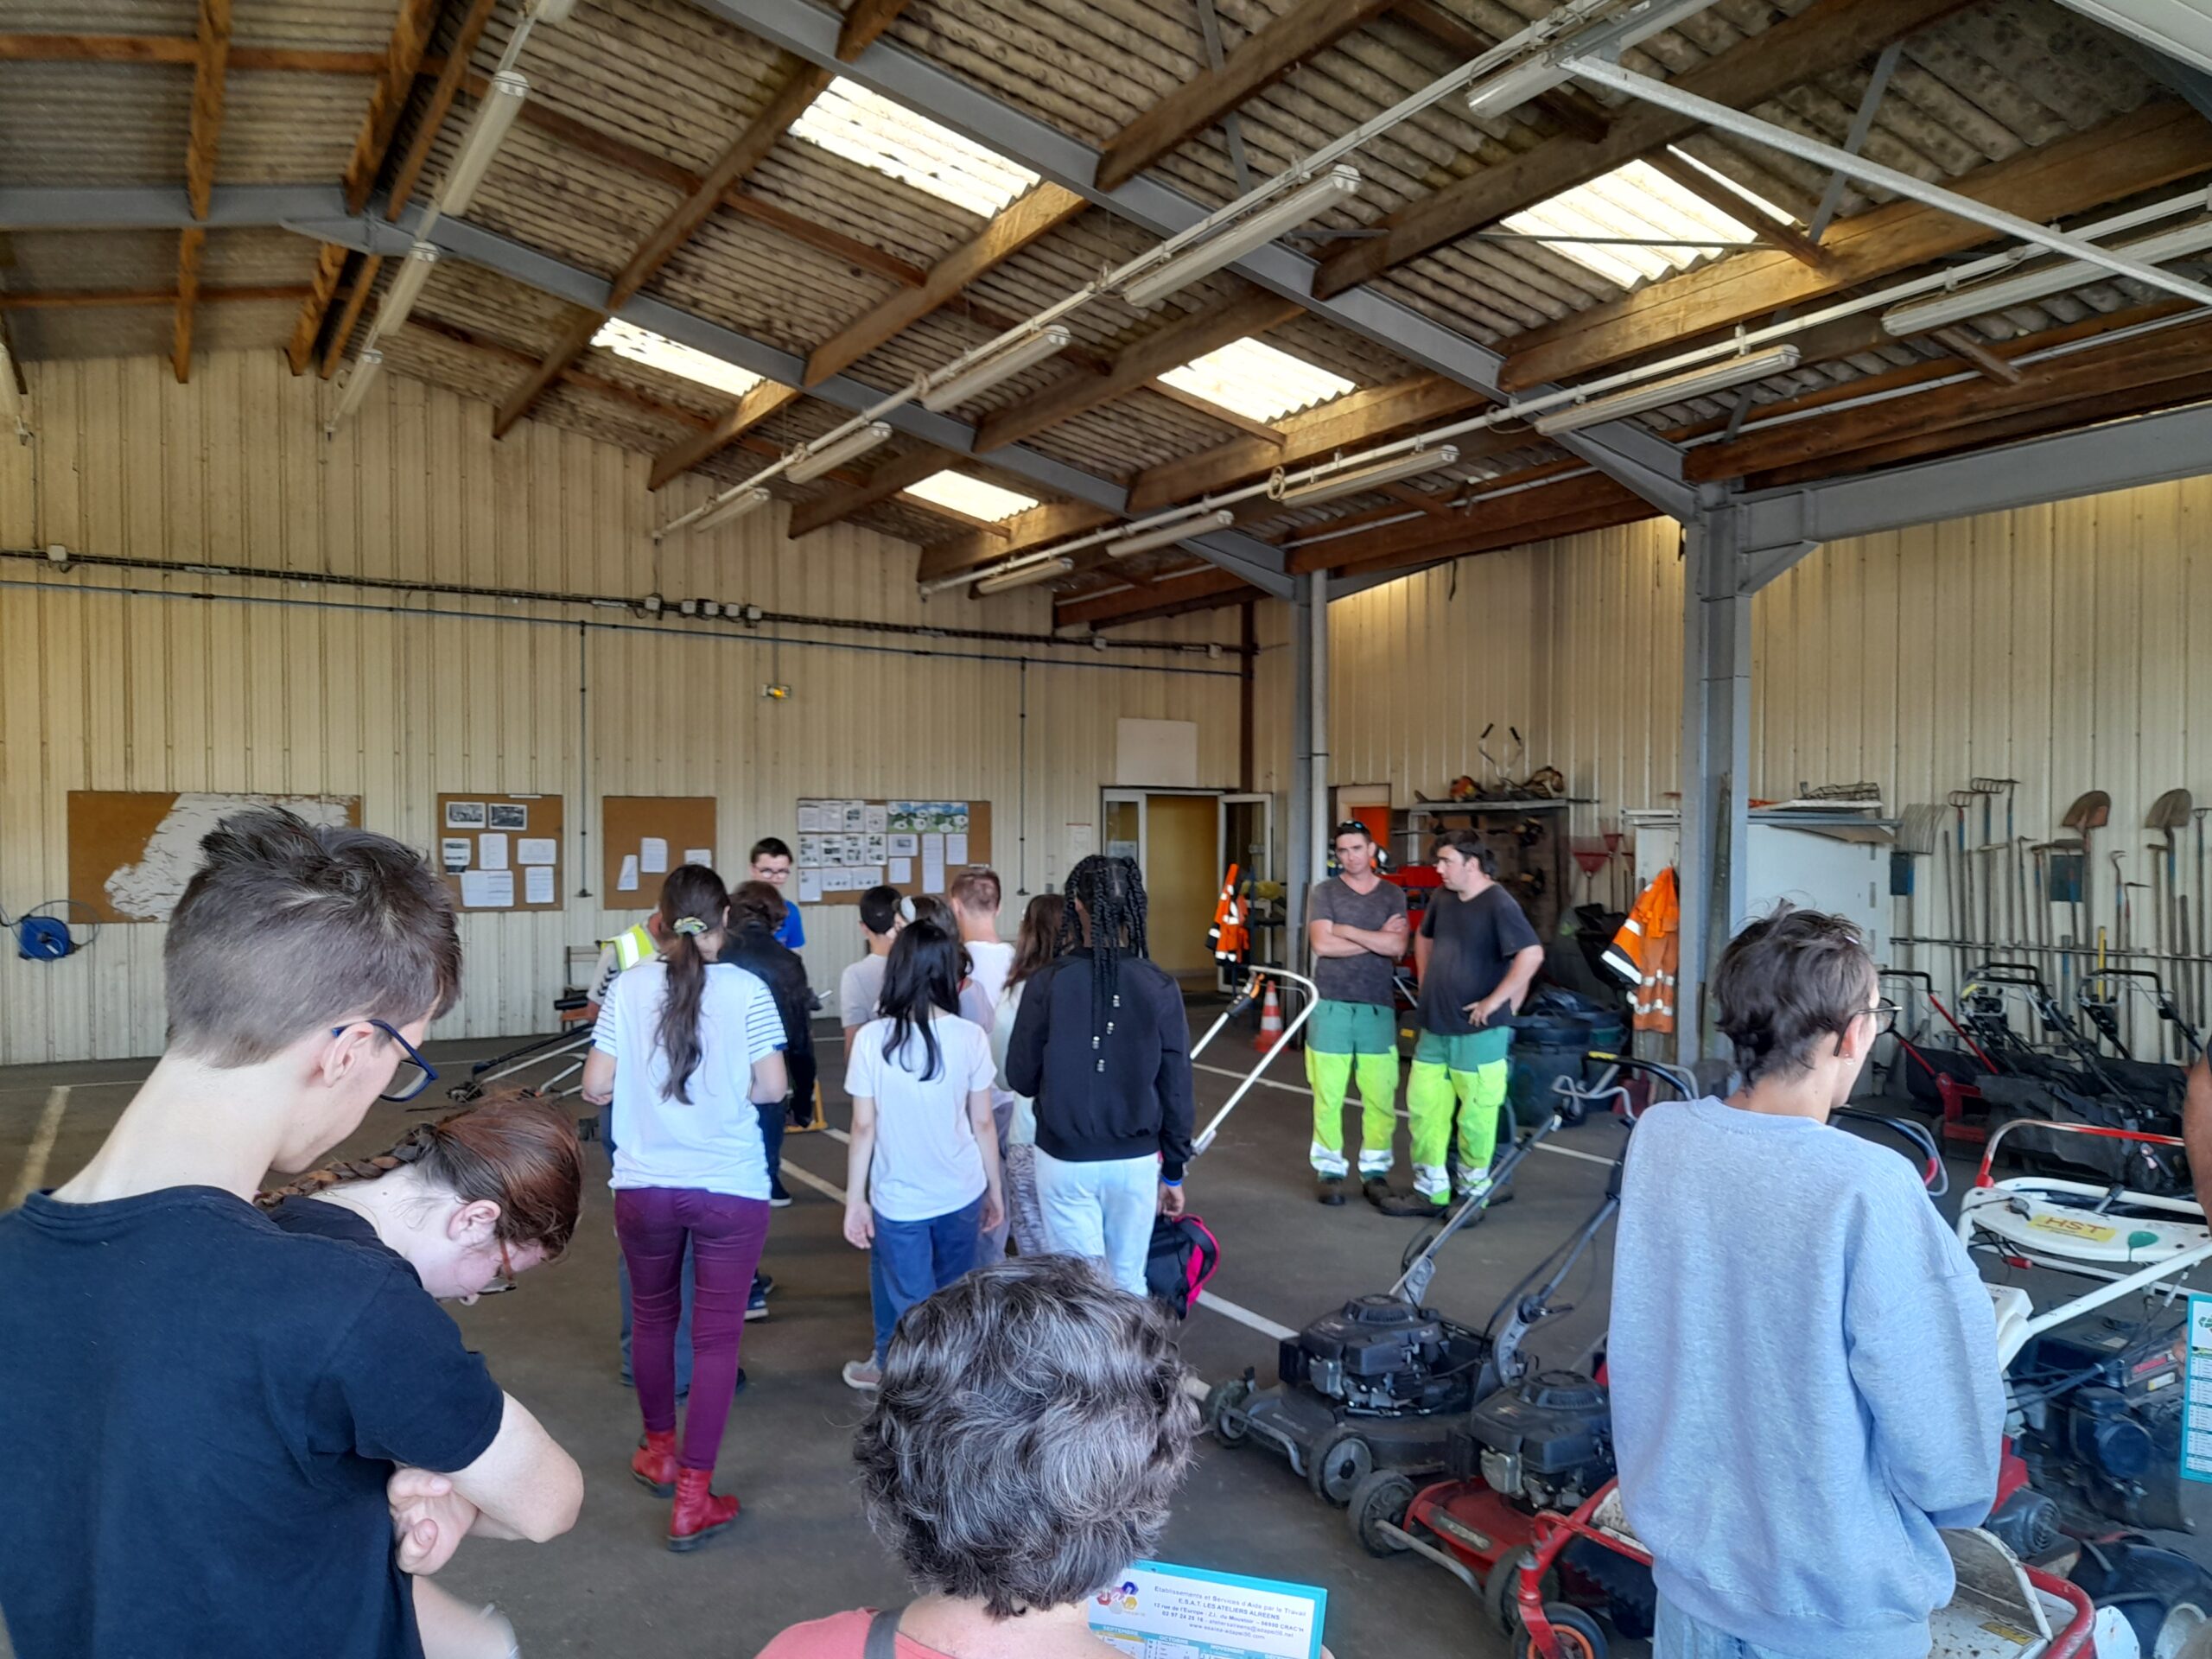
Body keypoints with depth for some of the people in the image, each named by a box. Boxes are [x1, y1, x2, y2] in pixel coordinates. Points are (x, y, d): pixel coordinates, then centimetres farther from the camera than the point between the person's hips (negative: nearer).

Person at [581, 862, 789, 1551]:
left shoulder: (628, 988, -5)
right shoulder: (747, 991, -10)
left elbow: (595, 1088, -5)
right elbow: (773, 1087, -7)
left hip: (644, 1185, 3)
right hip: (731, 1189, -2)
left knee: (653, 1317, 23)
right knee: (717, 1337, 6)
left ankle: (659, 1452, 41)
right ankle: (693, 1497, 10)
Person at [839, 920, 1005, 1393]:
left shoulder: (873, 1038, -10)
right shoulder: (971, 1037, -7)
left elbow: (863, 1128, -7)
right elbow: (982, 1124, -1)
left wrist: (854, 1199, 3)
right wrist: (995, 1190, 11)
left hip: (899, 1198, -2)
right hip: (963, 1193, 2)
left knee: (909, 1308, 12)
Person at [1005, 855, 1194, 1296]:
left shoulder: (1049, 983, -12)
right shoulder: (1159, 988, -7)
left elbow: (1020, 1078, -4)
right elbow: (1176, 1088, -3)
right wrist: (1174, 1172, 9)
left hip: (1065, 1159, -1)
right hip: (1136, 1160, 2)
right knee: (1128, 1282, 15)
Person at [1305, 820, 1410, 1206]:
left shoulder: (1393, 895, 8)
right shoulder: (1325, 892, 4)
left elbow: (1398, 947, -7)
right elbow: (1322, 944, -10)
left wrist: (1346, 930, -8)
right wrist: (1378, 938, -5)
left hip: (1378, 1006, 1)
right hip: (1331, 1005, -1)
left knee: (1380, 1095, 0)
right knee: (1328, 1095, 0)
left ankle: (1376, 1169, 14)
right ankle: (1329, 1169, 11)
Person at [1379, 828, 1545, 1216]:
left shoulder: (1498, 904, -15)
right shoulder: (1442, 899, 9)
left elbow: (1532, 955, -26)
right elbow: (1424, 937, 28)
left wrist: (1495, 1001, -21)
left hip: (1478, 1031, -8)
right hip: (1434, 1027, 8)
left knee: (1475, 1115, 3)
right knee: (1423, 1107, 11)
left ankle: (1474, 1193, 20)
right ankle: (1430, 1191, 22)